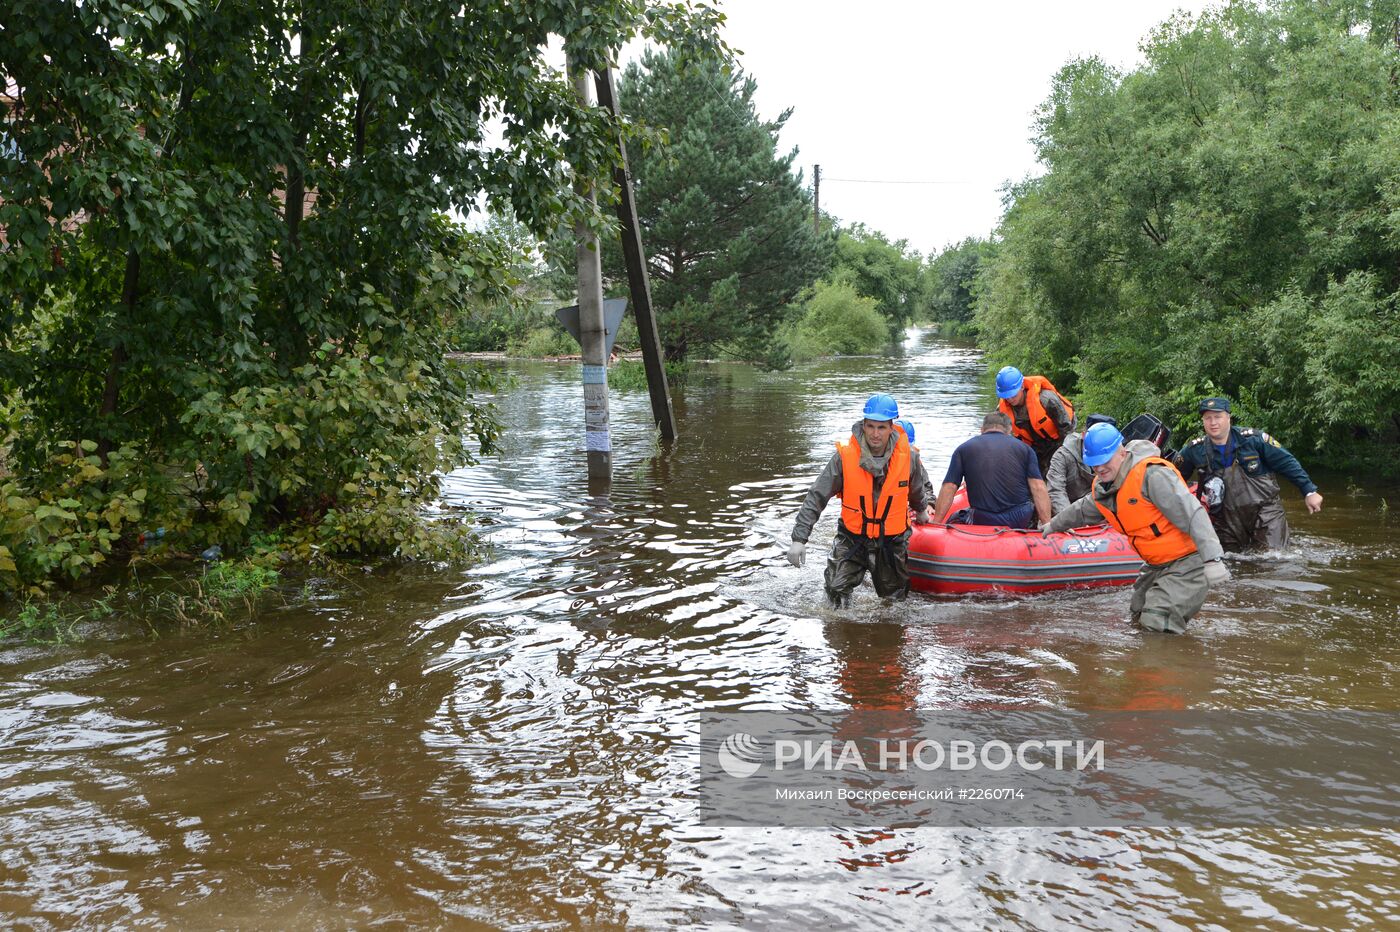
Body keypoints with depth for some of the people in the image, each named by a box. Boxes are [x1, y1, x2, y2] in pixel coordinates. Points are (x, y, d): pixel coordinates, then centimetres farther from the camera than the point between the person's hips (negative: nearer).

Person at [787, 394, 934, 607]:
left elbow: (920, 488, 12)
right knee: (837, 593, -14)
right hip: (852, 539, -1)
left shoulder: (908, 456, -12)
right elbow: (816, 498, -14)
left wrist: (921, 510, 32)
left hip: (892, 542, 2)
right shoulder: (844, 457, -17)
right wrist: (799, 539, -20)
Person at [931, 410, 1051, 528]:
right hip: (1021, 521, 2)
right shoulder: (1024, 448, 7)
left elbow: (949, 488, 0)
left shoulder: (963, 449, 7)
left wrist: (935, 524, 2)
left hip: (983, 522, -2)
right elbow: (1038, 488, -2)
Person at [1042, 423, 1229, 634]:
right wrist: (1054, 525, 44)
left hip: (1187, 562, -10)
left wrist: (1212, 559, -35)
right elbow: (1082, 511, 28)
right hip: (1157, 566, 10)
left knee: (1158, 625, -19)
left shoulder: (1152, 475, -24)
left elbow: (1193, 515, -29)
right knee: (1139, 616, 22)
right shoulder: (1102, 488, 5)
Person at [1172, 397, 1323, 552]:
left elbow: (1287, 463, -3)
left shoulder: (1253, 439, -10)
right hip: (1227, 520, 2)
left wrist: (1309, 491, -2)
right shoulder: (1194, 450, -4)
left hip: (1264, 511, -2)